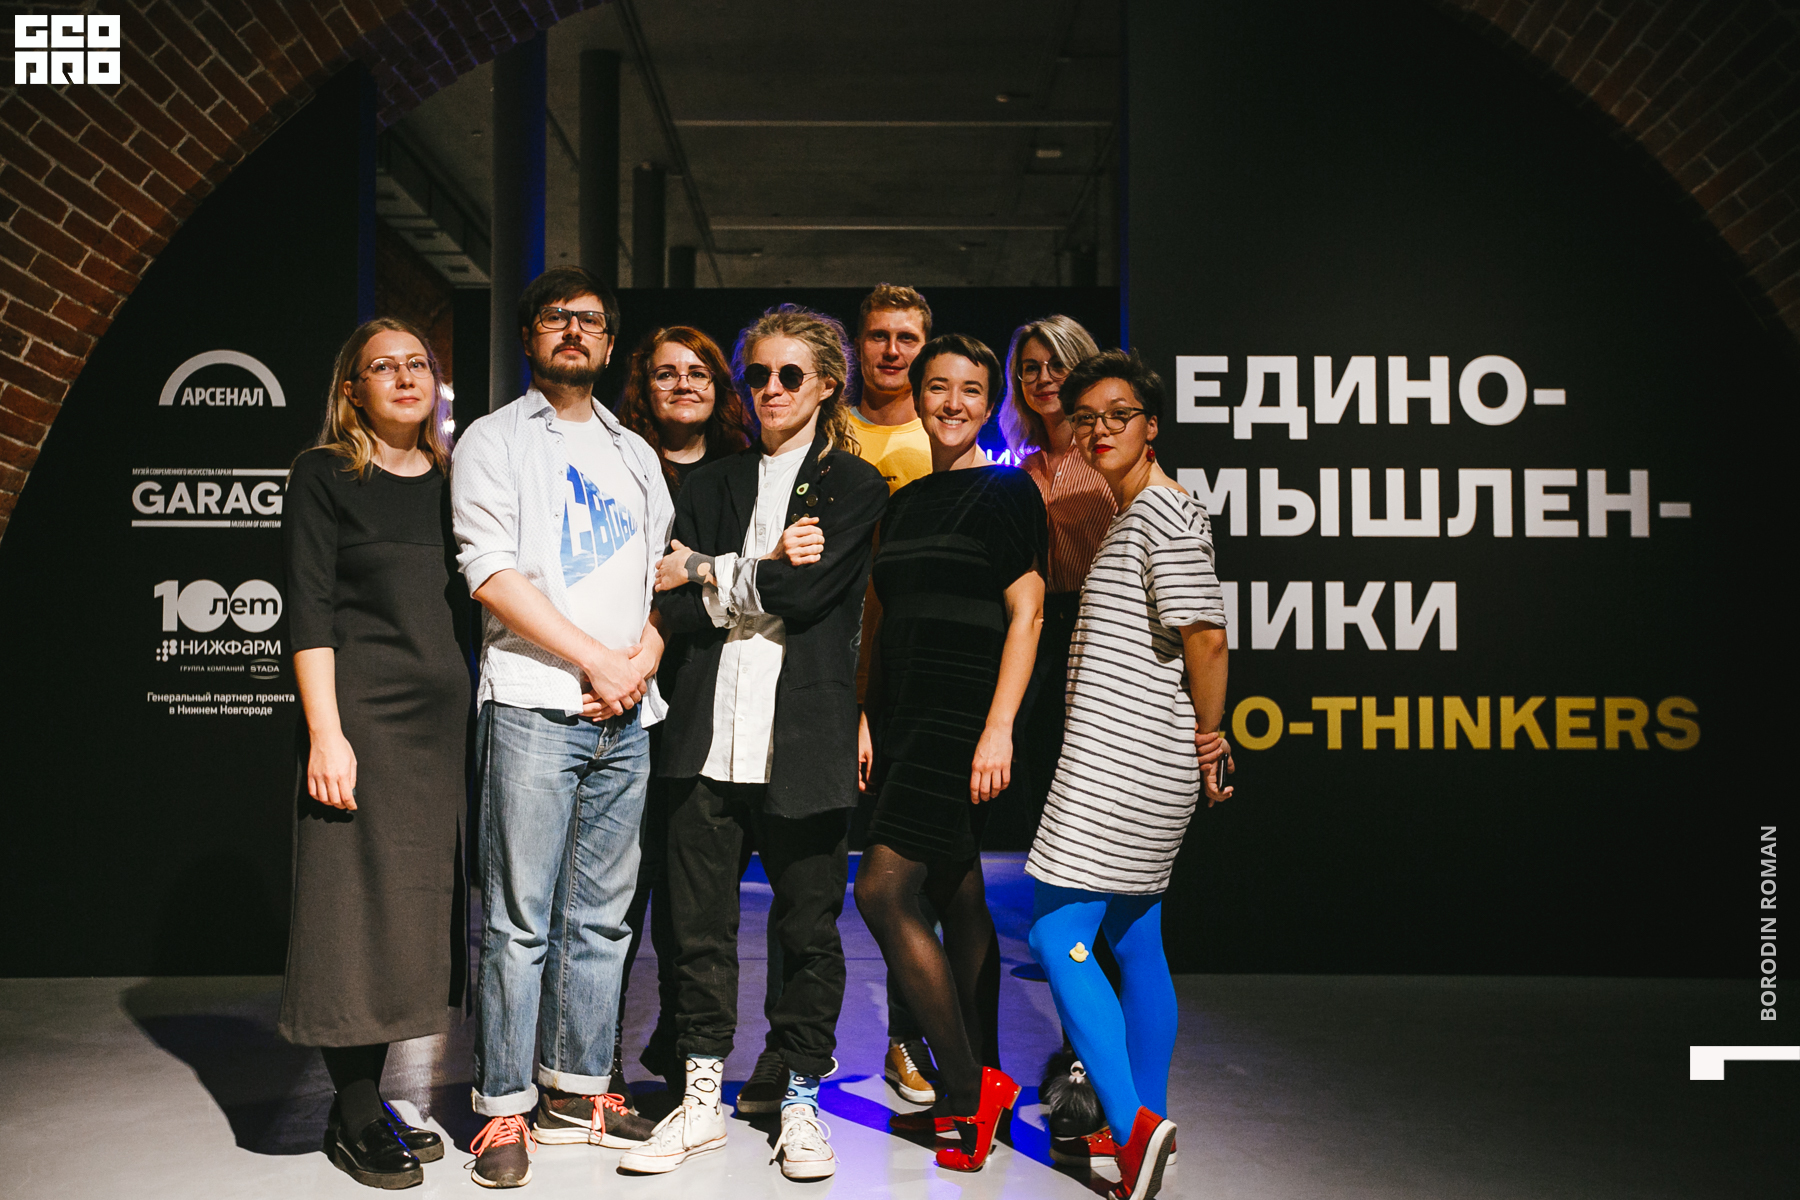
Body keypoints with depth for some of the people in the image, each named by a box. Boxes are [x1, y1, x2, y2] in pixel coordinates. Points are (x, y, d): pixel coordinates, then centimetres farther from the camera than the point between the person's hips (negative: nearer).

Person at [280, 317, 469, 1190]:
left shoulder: (450, 481, 15)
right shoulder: (324, 476, 1)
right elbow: (309, 610, -6)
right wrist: (325, 732, -14)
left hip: (444, 717, 5)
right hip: (362, 714, -5)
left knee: (416, 903, 7)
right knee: (357, 906, -2)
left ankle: (366, 1103, 20)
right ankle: (355, 1119, 10)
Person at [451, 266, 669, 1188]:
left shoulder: (636, 454, 20)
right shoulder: (495, 440, 6)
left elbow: (665, 575, 16)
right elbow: (493, 573, -6)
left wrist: (643, 659, -4)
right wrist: (597, 659, -11)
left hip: (627, 715, 5)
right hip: (533, 708, -4)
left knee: (600, 918, 9)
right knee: (520, 921, -3)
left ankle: (577, 1093, 20)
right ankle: (504, 1110, 7)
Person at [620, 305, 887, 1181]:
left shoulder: (856, 488, 4)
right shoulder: (713, 484, 15)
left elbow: (804, 593, -11)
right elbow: (678, 608, 3)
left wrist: (707, 572, -2)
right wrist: (762, 569, -11)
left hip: (802, 739, -3)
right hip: (711, 738, 3)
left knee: (808, 929, 6)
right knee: (700, 925, 6)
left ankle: (801, 1104, 21)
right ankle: (701, 1102, 21)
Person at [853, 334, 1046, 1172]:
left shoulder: (1006, 492, -3)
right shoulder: (904, 503, 18)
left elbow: (1026, 613, -10)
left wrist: (998, 729, -17)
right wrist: (870, 721, 13)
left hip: (965, 717, -7)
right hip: (907, 718, 7)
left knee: (882, 889, -14)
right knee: (957, 899, 10)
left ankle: (969, 1087, -4)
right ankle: (981, 1086, 19)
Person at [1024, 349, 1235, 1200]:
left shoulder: (1162, 510, -12)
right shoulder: (1134, 515, 19)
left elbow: (1205, 634, -19)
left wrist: (1209, 732, -9)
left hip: (1121, 764, -10)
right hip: (1140, 766, 10)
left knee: (1058, 937, -10)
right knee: (1133, 942, 15)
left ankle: (1133, 1124, -11)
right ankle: (1149, 1121, 25)